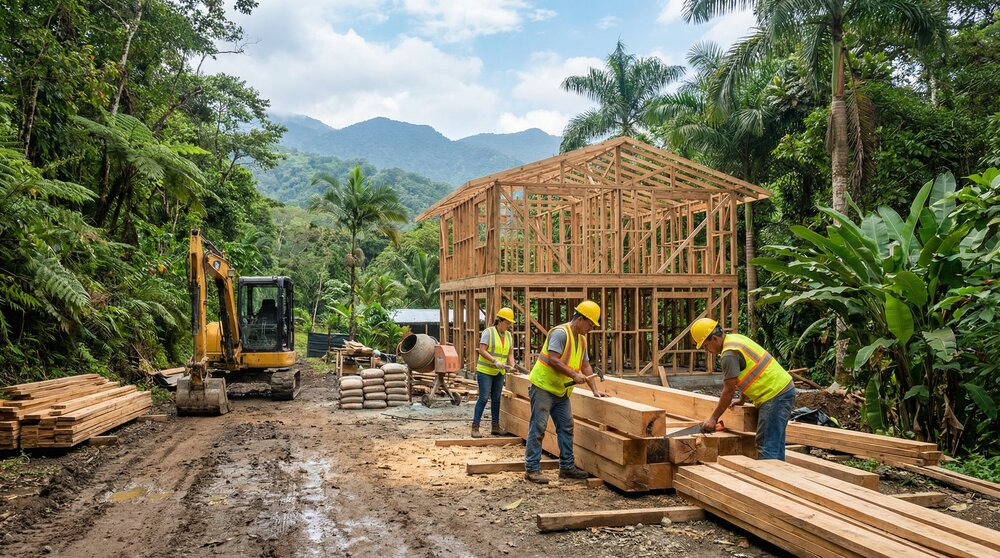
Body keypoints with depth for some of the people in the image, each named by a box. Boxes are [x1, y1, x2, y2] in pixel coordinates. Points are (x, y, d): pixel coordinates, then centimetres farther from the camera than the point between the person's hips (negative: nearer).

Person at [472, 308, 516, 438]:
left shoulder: (508, 335, 9)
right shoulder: (488, 332, -10)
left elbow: (510, 353, 11)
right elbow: (482, 350, -15)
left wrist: (512, 366, -6)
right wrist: (495, 361, -24)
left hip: (499, 373, 6)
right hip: (485, 370, -6)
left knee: (496, 399, 10)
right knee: (483, 398, -7)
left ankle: (495, 427, 17)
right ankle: (475, 427, -2)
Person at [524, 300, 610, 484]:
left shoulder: (582, 340, 12)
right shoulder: (560, 333, -17)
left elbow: (585, 366, 15)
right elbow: (553, 359, -25)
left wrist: (595, 390, 7)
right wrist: (574, 374, -23)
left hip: (561, 391, 9)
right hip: (543, 386, -9)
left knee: (566, 427, 9)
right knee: (538, 428, -6)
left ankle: (567, 467, 18)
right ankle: (532, 469, -2)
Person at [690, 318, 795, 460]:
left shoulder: (729, 354, -18)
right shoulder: (735, 338, 12)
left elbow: (729, 390, -13)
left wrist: (713, 418, -4)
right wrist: (741, 399, 30)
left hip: (775, 395, -11)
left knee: (766, 447, -11)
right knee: (775, 443, 15)